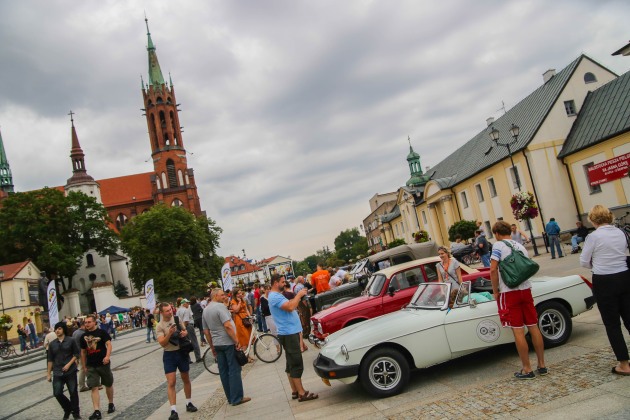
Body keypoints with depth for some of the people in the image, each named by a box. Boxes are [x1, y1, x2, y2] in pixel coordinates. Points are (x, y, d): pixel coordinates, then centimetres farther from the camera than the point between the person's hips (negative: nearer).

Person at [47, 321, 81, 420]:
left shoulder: (71, 341, -2)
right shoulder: (52, 344, 7)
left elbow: (77, 354, -1)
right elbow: (50, 359, 10)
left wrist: (69, 364, -12)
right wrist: (49, 373, 8)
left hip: (70, 371, -3)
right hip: (57, 373, 3)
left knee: (73, 392, 3)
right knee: (57, 393, -4)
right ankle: (67, 409, 23)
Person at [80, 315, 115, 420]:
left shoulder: (102, 332, -6)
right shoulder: (84, 336, 7)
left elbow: (109, 344, -17)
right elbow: (83, 352, 15)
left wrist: (107, 356, -33)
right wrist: (84, 366, 13)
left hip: (103, 364, -3)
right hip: (91, 366, 3)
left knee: (108, 384, 12)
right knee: (94, 388, -4)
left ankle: (111, 404, 32)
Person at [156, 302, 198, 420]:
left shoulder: (178, 319, 0)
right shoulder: (159, 326, -11)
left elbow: (185, 330, 13)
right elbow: (162, 343, -18)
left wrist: (185, 332, -10)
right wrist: (169, 333, -33)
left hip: (182, 352, 4)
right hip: (169, 355, -3)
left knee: (186, 379, 15)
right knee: (171, 383, -10)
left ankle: (189, 403, 29)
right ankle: (173, 411, -7)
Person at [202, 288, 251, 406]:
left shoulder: (205, 310, 11)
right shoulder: (220, 306, -15)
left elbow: (206, 331, 15)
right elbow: (227, 325, -24)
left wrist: (212, 347, 20)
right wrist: (236, 340, -19)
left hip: (217, 344, 8)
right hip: (228, 342, -8)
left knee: (223, 371, 11)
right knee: (234, 370, -2)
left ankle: (230, 398, 17)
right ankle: (237, 398, 1)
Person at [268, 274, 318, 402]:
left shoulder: (278, 295, 18)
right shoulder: (275, 296, -17)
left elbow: (290, 306, 19)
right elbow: (290, 307, -28)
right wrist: (299, 295, -17)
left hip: (290, 332, 11)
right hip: (288, 333, -11)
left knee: (291, 363, 13)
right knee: (296, 364, -8)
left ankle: (295, 391, 20)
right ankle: (302, 393, -5)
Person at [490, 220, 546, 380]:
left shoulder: (498, 246, -7)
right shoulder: (521, 246, 13)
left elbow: (493, 269, -15)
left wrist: (495, 291, -5)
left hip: (509, 292, -6)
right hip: (526, 289, 6)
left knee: (518, 331, 0)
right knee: (533, 327, 11)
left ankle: (527, 369, 6)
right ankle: (542, 365, 19)